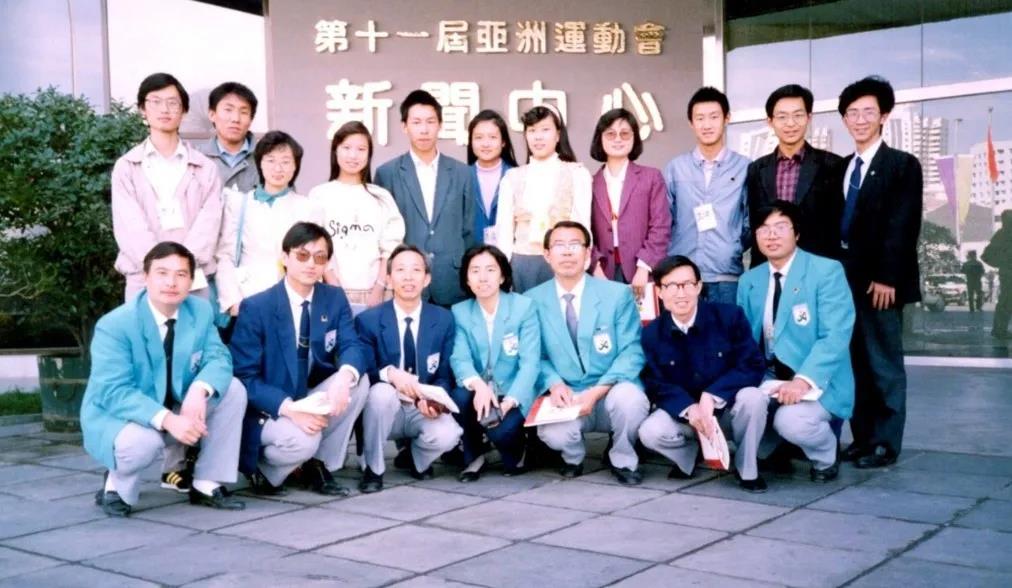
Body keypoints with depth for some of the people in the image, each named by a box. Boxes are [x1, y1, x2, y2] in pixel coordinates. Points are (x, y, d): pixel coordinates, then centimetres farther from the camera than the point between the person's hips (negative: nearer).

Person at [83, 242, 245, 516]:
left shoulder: (201, 311, -6)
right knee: (141, 441, -39)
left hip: (178, 410, 5)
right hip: (118, 417, -5)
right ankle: (115, 486, -1)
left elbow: (218, 359, -11)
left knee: (233, 391, -16)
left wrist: (199, 391, -35)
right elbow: (115, 392, -29)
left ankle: (206, 485, -5)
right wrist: (167, 420, -43)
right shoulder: (114, 325, -22)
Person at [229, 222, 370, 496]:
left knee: (358, 381, -22)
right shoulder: (255, 308, -13)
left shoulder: (335, 299, 1)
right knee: (302, 441, -35)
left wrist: (345, 375, -35)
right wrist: (289, 408, -31)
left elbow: (353, 346, -10)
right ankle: (262, 469, 1)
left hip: (312, 401, 5)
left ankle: (318, 465, -5)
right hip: (269, 410, -5)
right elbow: (244, 376, -16)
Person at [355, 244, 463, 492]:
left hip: (423, 409, 1)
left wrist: (435, 399, -22)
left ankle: (413, 458, 9)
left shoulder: (444, 319, 0)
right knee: (381, 391, -36)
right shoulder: (367, 320, -7)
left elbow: (445, 375, 1)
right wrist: (389, 373, -33)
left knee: (447, 435, -30)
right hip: (386, 407, -1)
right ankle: (372, 468, -12)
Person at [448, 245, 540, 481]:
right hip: (479, 393, 2)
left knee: (502, 429, -31)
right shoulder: (459, 312, 3)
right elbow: (459, 358, -10)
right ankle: (473, 455, -2)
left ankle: (515, 452, 9)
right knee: (460, 397, -31)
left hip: (513, 394, -2)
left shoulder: (524, 307, -4)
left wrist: (510, 400, -26)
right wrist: (478, 384, -32)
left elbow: (530, 362, -11)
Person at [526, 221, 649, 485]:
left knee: (630, 398, -35)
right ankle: (574, 456, 9)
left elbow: (632, 352, -6)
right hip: (566, 398, 0)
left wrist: (597, 392, -20)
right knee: (552, 432, -33)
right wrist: (555, 384, -18)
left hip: (610, 394, 0)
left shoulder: (618, 294, -1)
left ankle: (622, 459, 0)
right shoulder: (532, 300, 2)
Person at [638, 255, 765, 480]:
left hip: (727, 408, -1)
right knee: (650, 432, -27)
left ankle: (747, 468, -6)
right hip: (683, 413, 1)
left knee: (752, 398, -34)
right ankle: (690, 452, 10)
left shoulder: (730, 316, -13)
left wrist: (712, 396, -30)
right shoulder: (651, 333, -7)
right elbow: (657, 385, -9)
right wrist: (688, 408, -29)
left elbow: (753, 366, -17)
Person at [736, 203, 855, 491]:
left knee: (791, 421, -32)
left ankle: (826, 455, 4)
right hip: (766, 378, 4)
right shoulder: (749, 280, 10)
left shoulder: (827, 271, -7)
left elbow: (836, 336, -17)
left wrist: (803, 381, -28)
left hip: (817, 383, -3)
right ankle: (746, 470, -5)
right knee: (746, 396, -30)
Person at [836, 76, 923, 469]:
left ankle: (885, 444, 5)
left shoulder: (902, 165, -2)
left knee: (884, 364, 0)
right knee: (856, 362, 8)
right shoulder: (841, 168, 15)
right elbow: (837, 223, 11)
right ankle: (862, 437, 15)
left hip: (879, 280, -5)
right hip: (845, 277, 5)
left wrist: (886, 277, -17)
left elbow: (903, 227, -10)